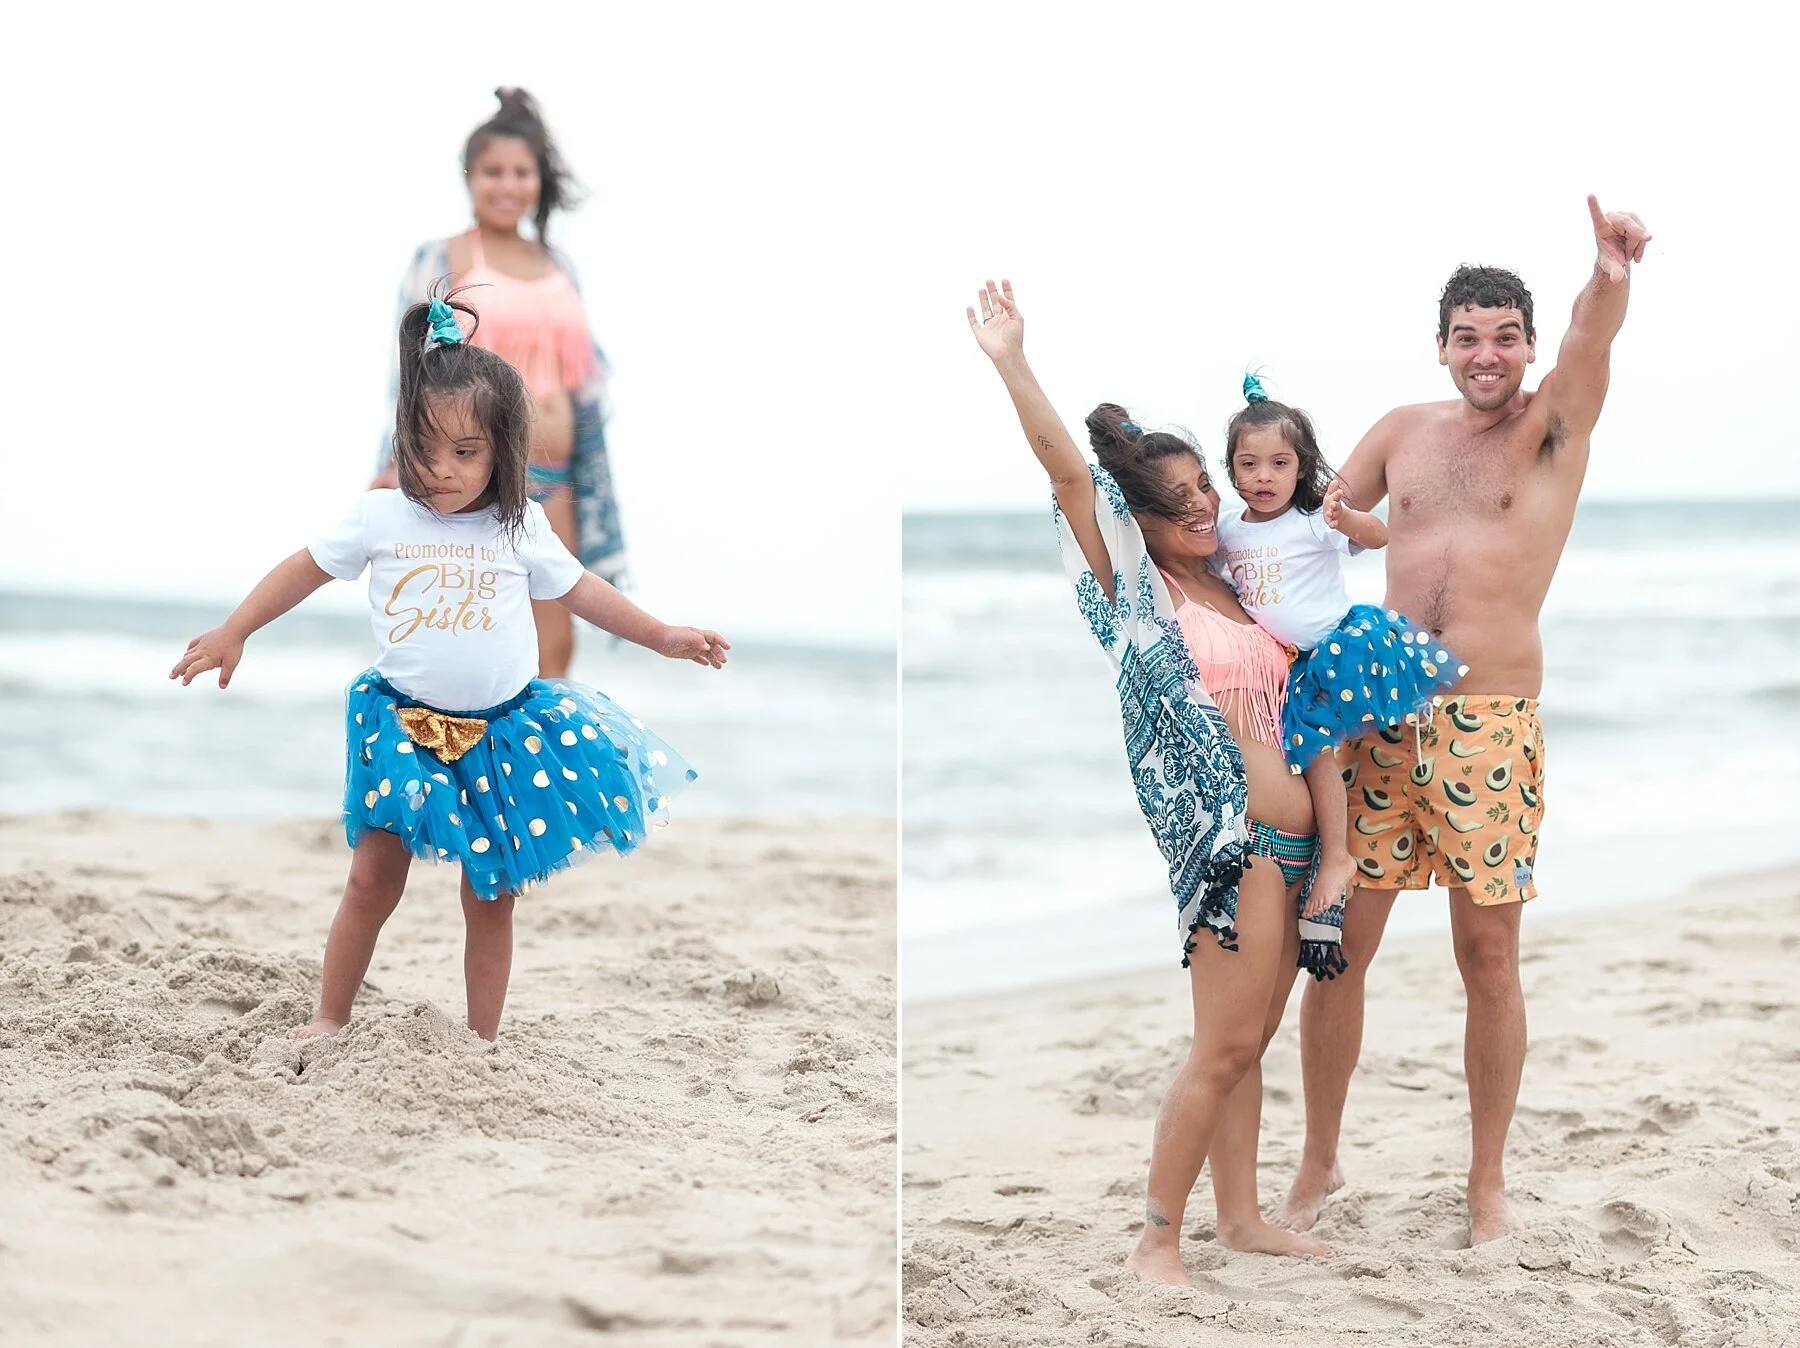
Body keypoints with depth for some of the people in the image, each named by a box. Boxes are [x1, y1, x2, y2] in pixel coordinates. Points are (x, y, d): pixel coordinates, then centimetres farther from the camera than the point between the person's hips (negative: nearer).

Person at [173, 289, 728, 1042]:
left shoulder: (521, 528, -1)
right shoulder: (380, 519, -5)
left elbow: (581, 591, 11)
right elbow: (305, 569, 4)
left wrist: (665, 637, 12)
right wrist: (232, 633, -1)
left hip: (502, 731, 1)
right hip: (403, 726, -1)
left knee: (492, 897, 6)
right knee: (372, 879, 0)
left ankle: (483, 1041, 16)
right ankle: (330, 1021, 15)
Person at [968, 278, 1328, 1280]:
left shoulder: (1236, 582, 15)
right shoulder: (1141, 590, -4)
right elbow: (1068, 473, -15)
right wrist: (1014, 366, -24)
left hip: (1293, 837, 7)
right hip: (1226, 832, -7)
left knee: (1250, 1043, 13)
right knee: (1224, 1048, -7)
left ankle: (1243, 1216, 23)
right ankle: (1158, 1241, 2)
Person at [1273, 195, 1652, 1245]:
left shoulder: (1555, 427, -2)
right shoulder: (1403, 432, 11)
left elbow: (1588, 347, -24)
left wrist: (1610, 281, -46)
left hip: (1490, 723, -3)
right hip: (1376, 716, 3)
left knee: (1489, 952, 1)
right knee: (1337, 945, 4)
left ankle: (1489, 1181, 16)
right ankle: (1320, 1164, 20)